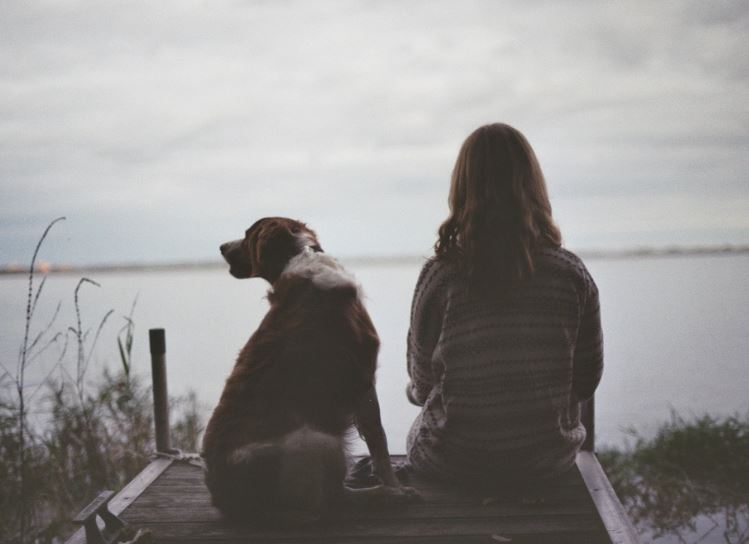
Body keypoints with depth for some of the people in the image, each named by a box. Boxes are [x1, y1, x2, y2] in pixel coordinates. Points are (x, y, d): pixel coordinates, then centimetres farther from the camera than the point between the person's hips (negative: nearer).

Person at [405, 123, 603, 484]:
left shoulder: (441, 275, -17)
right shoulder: (571, 274, -10)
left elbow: (421, 386, -6)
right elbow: (587, 381, 0)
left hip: (452, 466, -2)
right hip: (549, 461, 3)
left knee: (418, 435, 31)